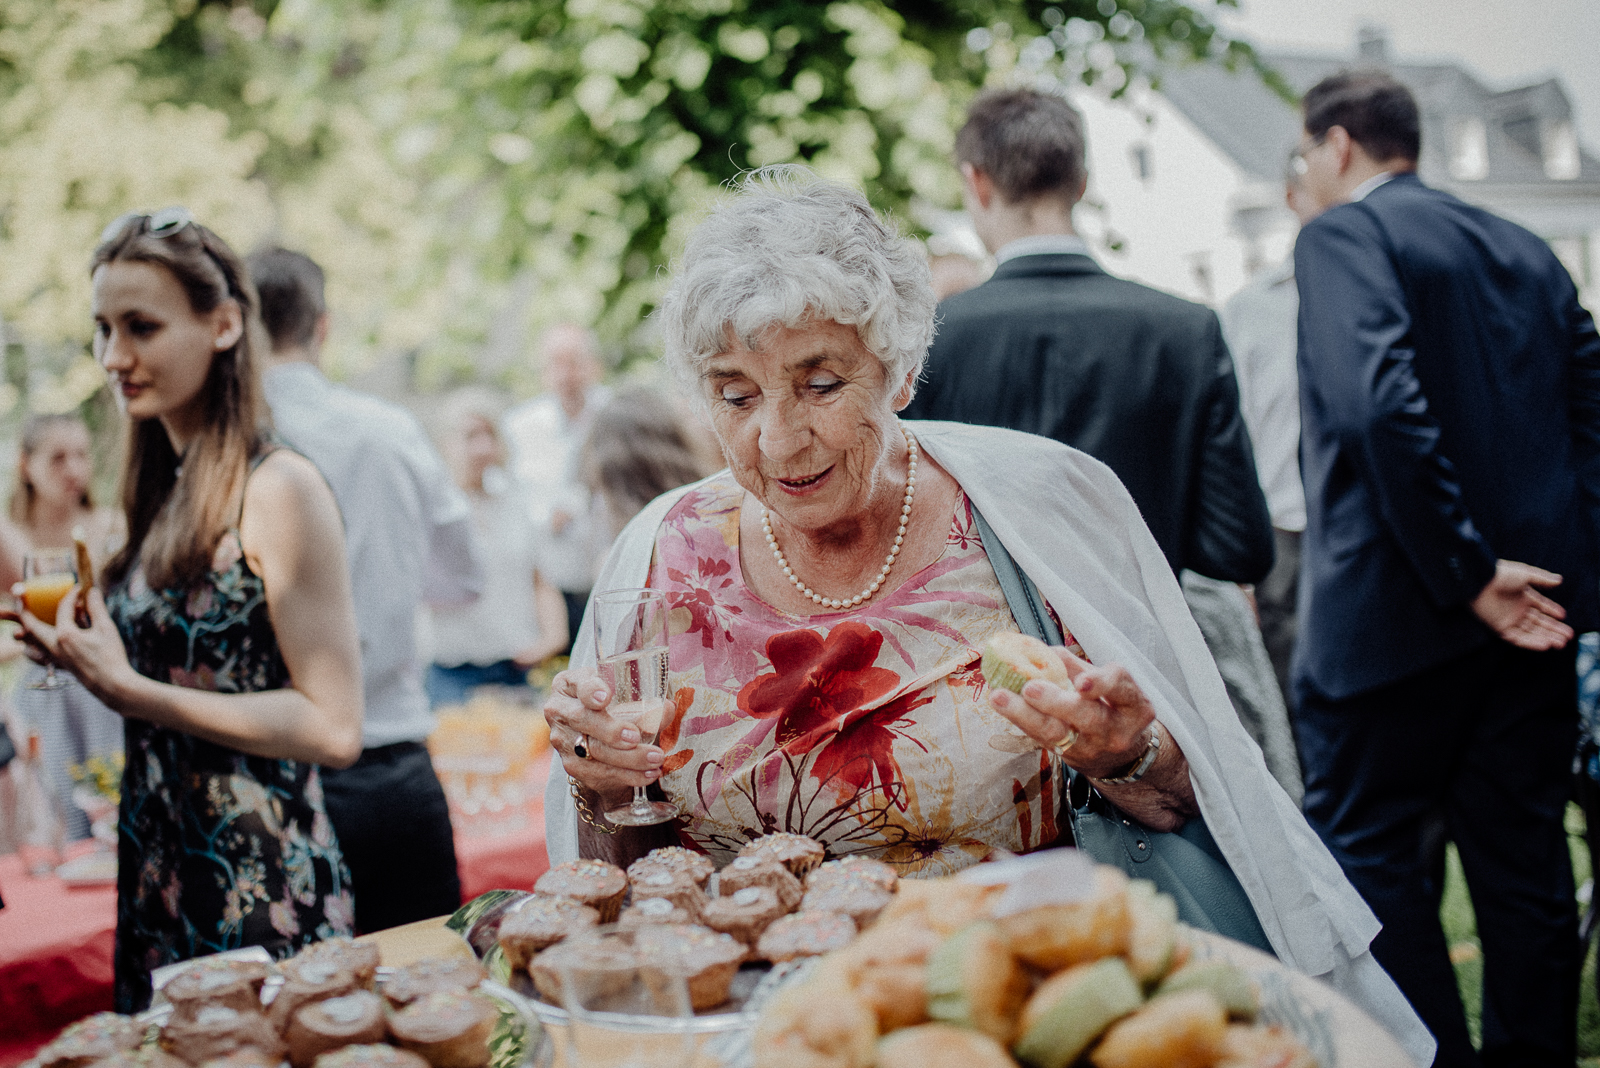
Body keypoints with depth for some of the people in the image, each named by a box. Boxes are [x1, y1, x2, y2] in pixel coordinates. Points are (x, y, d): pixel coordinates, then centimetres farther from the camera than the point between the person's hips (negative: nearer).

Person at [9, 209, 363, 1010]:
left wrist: (130, 690, -19)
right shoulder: (165, 491, 8)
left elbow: (332, 727, -18)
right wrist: (85, 648, 1)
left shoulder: (279, 490, -14)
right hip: (158, 881, 7)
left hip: (262, 894, -7)